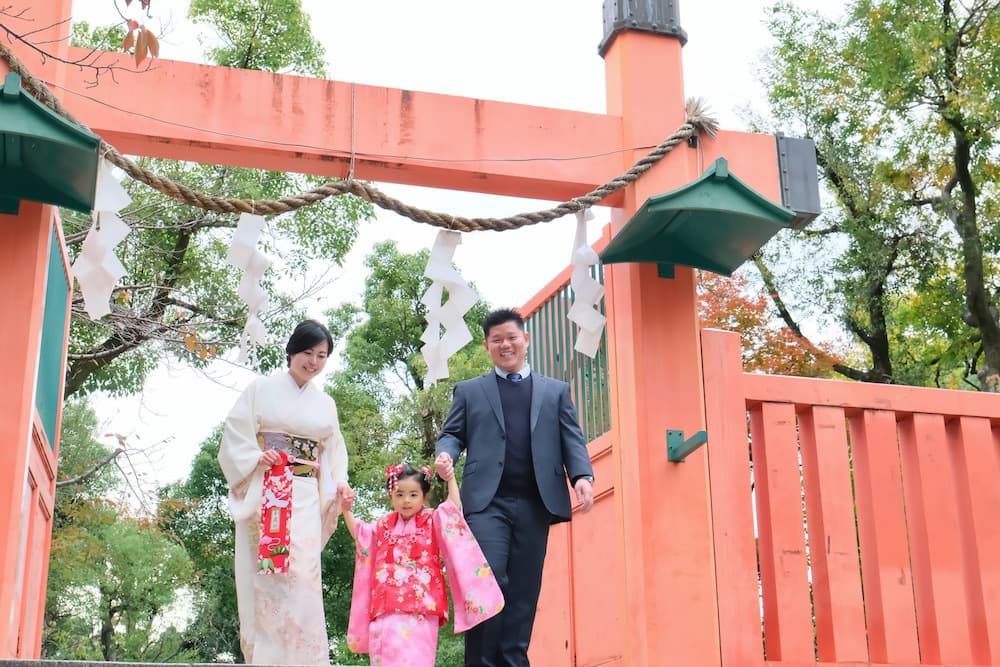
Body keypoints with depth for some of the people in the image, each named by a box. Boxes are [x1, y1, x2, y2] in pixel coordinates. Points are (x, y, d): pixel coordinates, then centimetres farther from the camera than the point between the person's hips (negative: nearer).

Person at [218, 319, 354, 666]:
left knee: (301, 580, -6)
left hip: (306, 499, 3)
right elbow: (235, 436, 0)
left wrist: (339, 483, 1)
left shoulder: (325, 404, 18)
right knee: (267, 583, -9)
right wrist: (257, 459, -17)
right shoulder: (262, 389, 5)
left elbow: (333, 452, 19)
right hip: (265, 496, -3)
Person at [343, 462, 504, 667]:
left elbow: (454, 508, -8)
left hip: (419, 604, -4)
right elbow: (357, 532, 30)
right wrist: (345, 509, 20)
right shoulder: (384, 525, 17)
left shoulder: (432, 521, 7)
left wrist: (450, 477, -11)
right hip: (386, 605, 5)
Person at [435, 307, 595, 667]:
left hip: (535, 502, 2)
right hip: (487, 500, -2)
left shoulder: (555, 391, 19)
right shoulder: (470, 390, 18)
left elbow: (571, 438, 11)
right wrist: (445, 455, -11)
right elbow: (452, 433, 13)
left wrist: (582, 476, -7)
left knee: (524, 589, 1)